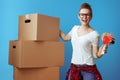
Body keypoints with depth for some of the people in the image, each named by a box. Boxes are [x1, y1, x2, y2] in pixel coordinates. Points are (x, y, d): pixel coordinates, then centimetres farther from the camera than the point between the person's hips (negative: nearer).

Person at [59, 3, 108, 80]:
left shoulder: (94, 34, -13)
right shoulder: (75, 28, 4)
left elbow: (95, 55, -8)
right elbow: (65, 37, 23)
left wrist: (101, 52, -28)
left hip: (88, 68, -5)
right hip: (74, 67, 5)